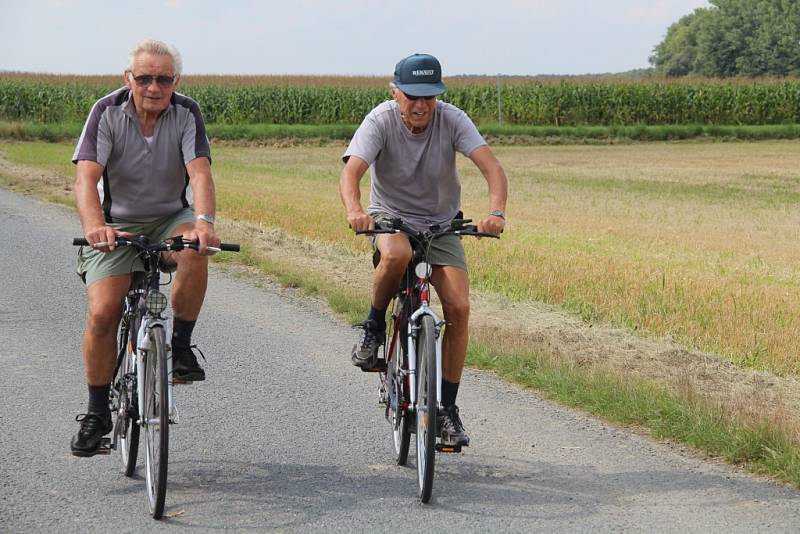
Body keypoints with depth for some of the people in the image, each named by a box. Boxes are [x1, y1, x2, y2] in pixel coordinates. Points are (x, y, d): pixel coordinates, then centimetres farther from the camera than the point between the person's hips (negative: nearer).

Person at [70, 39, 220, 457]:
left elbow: (199, 172, -24)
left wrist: (204, 221, -45)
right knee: (102, 314, -16)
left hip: (171, 219, 1)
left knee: (194, 253, -34)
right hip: (117, 224, 0)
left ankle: (180, 348, -13)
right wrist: (93, 225, -46)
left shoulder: (187, 113, -11)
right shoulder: (107, 112, -14)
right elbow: (87, 176, -26)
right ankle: (97, 413, 1)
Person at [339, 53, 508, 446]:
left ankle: (447, 407, -3)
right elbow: (351, 171, -32)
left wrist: (496, 212, -46)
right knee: (396, 255, -39)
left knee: (459, 307, -15)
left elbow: (492, 167, -26)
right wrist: (354, 211, -54)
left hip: (441, 224, 2)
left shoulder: (452, 120, -16)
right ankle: (374, 327, -10)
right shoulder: (380, 121, -19)